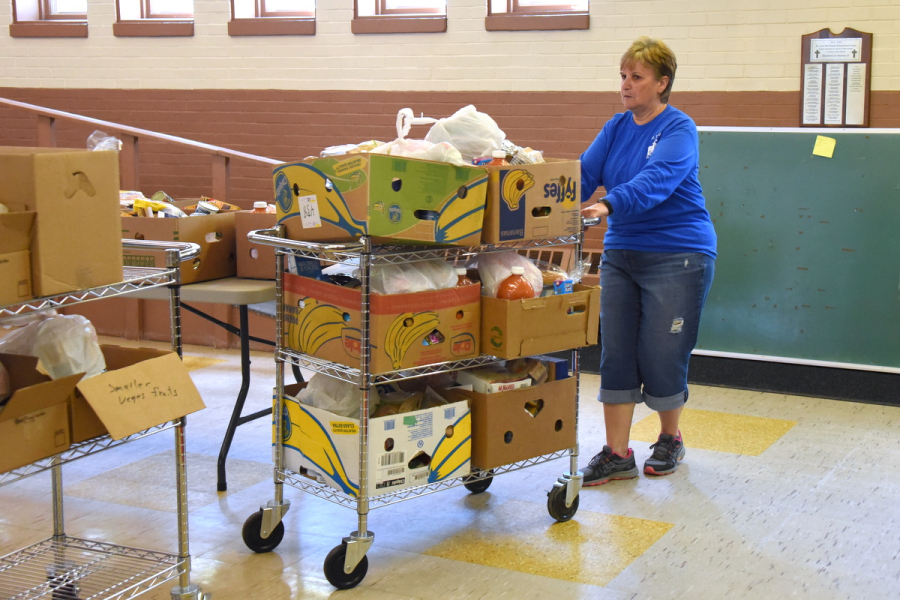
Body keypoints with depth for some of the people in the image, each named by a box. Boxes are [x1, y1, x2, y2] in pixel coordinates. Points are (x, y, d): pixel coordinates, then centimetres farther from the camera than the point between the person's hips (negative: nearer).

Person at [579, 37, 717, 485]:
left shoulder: (679, 130, -11)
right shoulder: (616, 128, 9)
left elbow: (655, 181, -27)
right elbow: (585, 174, 0)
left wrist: (607, 205, -43)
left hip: (677, 256, -6)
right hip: (621, 254, 6)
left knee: (662, 357, 1)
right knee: (616, 355, 3)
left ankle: (670, 440, 25)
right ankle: (617, 455, 9)